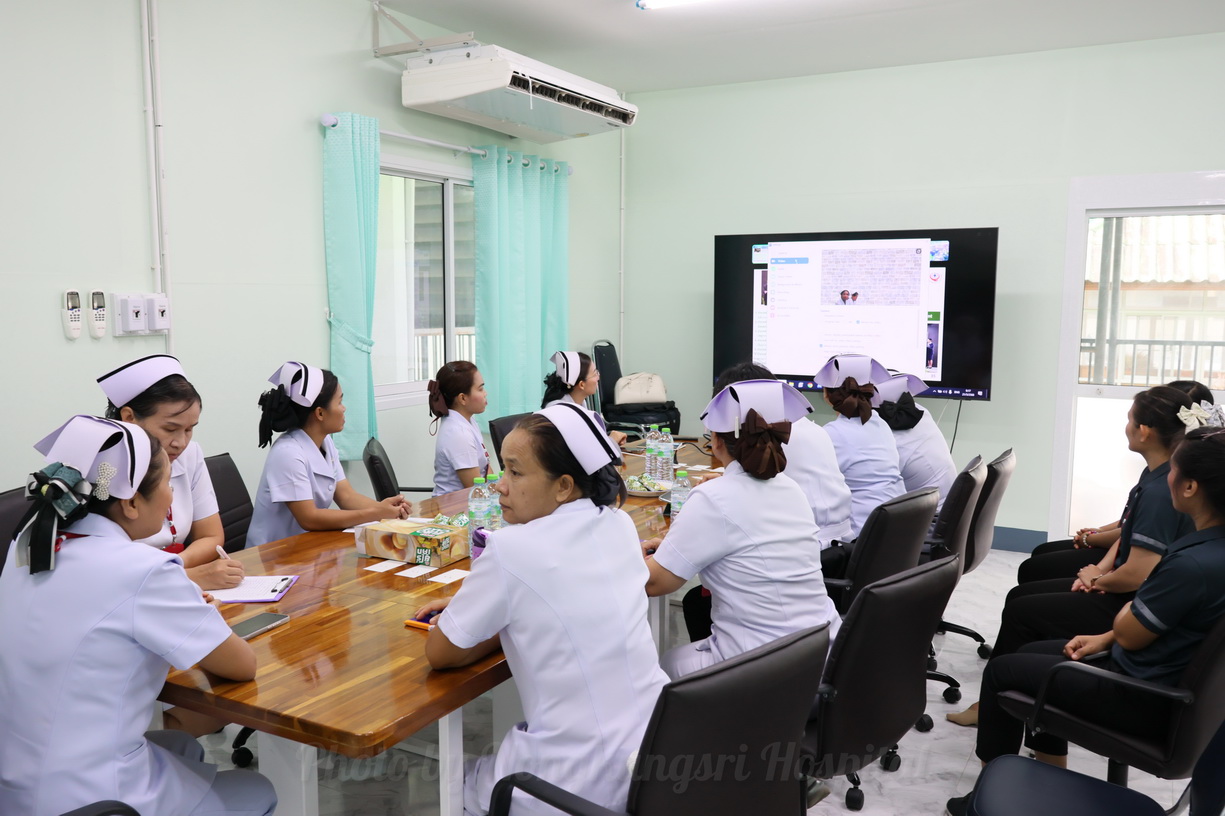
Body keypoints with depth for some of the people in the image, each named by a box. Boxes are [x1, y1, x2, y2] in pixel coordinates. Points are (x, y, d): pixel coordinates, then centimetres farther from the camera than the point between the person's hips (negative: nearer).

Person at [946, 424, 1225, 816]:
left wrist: (1132, 606, 0)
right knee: (1032, 653, 22)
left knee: (1001, 671, 3)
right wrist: (1104, 638, 9)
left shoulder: (1193, 564, -33)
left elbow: (1129, 633, -19)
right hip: (1168, 677, 9)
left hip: (1144, 698, -9)